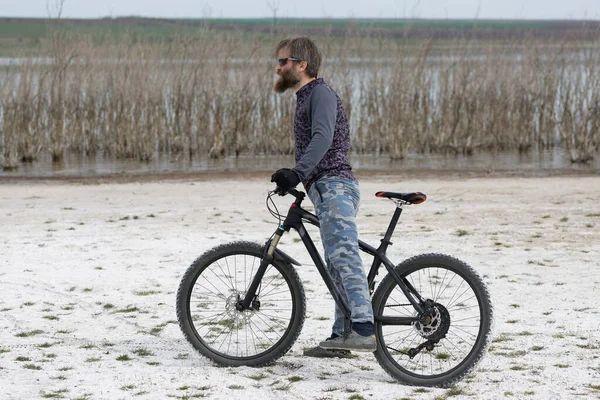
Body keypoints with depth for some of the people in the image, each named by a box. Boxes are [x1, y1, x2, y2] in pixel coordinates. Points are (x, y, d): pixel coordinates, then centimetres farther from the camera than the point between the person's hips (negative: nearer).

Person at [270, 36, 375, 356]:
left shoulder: (321, 93, -7)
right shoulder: (306, 98, 25)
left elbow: (323, 138, -24)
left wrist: (297, 173, -36)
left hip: (335, 186, -11)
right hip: (326, 190, 11)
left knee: (343, 255, -24)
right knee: (337, 264, 11)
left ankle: (363, 329, -36)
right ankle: (342, 336, 14)